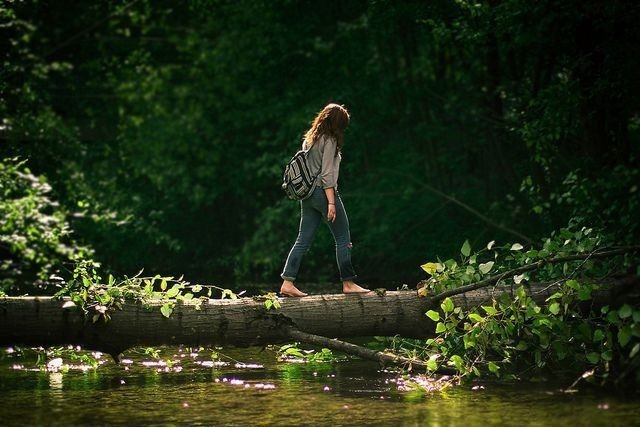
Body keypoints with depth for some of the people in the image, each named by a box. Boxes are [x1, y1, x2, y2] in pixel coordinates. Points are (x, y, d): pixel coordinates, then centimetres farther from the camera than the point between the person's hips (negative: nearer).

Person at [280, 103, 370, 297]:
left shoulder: (309, 139, 14)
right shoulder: (329, 141, -11)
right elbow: (327, 174, -16)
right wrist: (331, 202, -18)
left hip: (308, 194, 8)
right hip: (323, 192, -8)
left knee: (303, 240, 5)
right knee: (343, 239, 2)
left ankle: (287, 283, -2)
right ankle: (348, 283, 4)